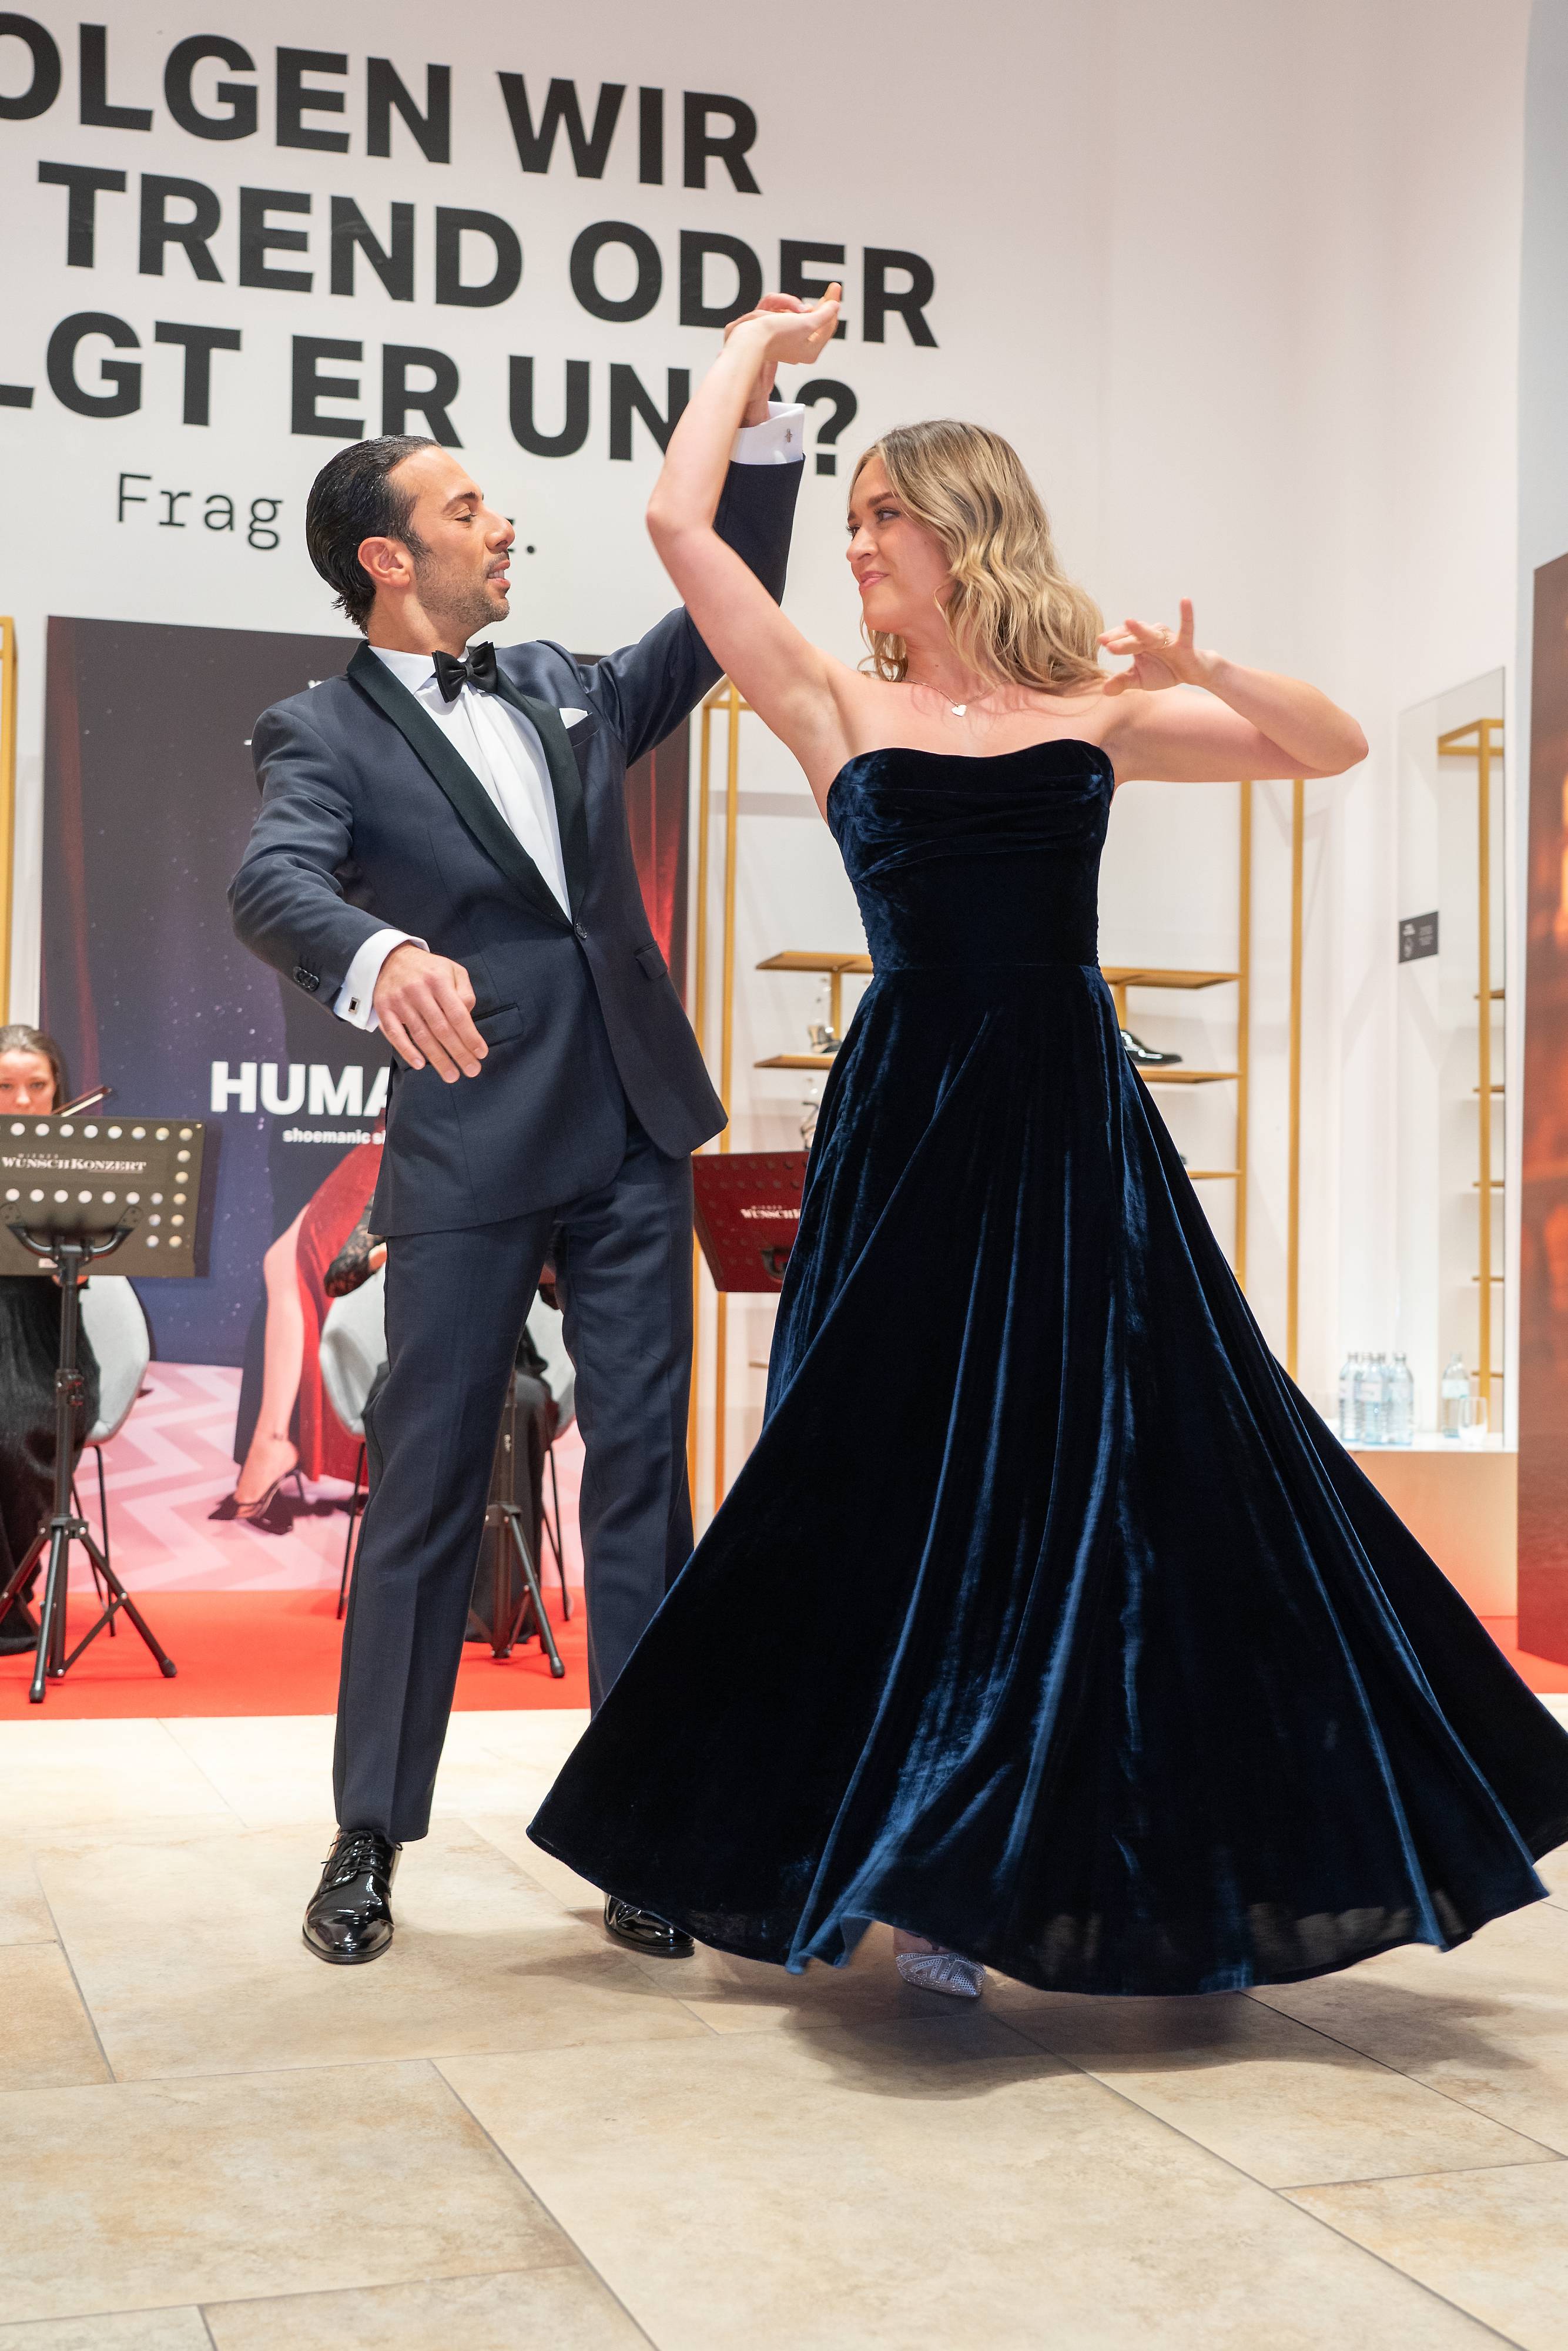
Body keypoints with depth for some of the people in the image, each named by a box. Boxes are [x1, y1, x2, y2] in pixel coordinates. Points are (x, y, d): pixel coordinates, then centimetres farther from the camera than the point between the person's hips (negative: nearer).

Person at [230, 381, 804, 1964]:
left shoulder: (560, 691, 16)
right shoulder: (322, 733, -2)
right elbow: (272, 884, -21)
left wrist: (761, 424, 12)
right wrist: (379, 956, -44)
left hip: (630, 1149, 5)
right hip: (467, 1160, -5)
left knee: (643, 1481, 4)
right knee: (426, 1492, 0)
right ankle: (369, 1837, 13)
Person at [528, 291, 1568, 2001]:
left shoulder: (1095, 711, 10)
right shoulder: (837, 709, 7)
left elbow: (1337, 746, 10)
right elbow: (680, 525, 1)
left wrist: (1206, 676, -8)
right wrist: (756, 350, 13)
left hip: (1074, 1124, 1)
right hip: (913, 1127, -1)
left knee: (1133, 1478, 3)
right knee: (914, 1481, 1)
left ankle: (1139, 1860, 17)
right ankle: (919, 1864, 14)